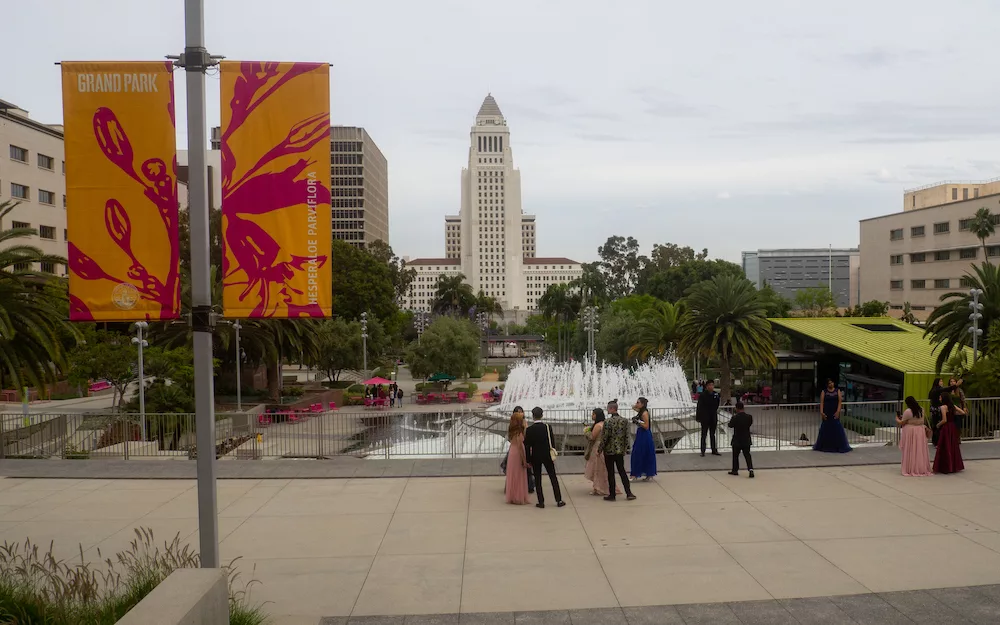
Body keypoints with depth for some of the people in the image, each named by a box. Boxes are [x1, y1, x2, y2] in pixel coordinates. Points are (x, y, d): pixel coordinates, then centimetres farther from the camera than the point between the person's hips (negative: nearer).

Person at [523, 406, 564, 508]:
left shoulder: (529, 430, -10)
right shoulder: (547, 427, -7)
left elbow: (527, 446, -7)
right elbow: (552, 443, -1)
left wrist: (528, 460, 2)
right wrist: (553, 455, 11)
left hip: (535, 457, -1)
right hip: (547, 456, 1)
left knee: (537, 479, 7)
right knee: (553, 478, 9)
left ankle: (541, 502, 7)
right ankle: (559, 500, 12)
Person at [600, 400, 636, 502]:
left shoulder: (607, 422, -17)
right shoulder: (624, 420, -1)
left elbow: (604, 437, -15)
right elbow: (627, 436, 3)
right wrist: (625, 449, 12)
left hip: (609, 450, -5)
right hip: (620, 450, 5)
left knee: (610, 473, 6)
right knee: (622, 471, 15)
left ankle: (612, 495, 13)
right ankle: (628, 493, 13)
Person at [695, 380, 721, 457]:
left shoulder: (716, 395, -1)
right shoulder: (702, 395, -12)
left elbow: (717, 405, 9)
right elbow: (699, 407, -11)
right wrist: (698, 417, -12)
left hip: (713, 418, 4)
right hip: (705, 418, -4)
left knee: (713, 434, 14)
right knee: (704, 435, 5)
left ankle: (714, 450, 23)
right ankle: (703, 451, 10)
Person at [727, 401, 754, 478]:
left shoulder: (735, 417, -17)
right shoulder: (749, 417, -8)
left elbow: (730, 425, -5)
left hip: (737, 440, -3)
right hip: (746, 440, 3)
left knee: (735, 455, 12)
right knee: (747, 455, 6)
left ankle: (735, 470, 19)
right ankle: (750, 469, -11)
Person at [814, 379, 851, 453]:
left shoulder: (837, 391, 6)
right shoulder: (824, 392, 4)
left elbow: (840, 401, -1)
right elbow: (821, 402, -2)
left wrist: (838, 411, -13)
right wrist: (821, 412, -13)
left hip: (835, 413, 0)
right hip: (826, 413, 0)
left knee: (837, 429, -4)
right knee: (826, 429, 2)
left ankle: (839, 446, 2)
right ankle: (825, 446, 11)